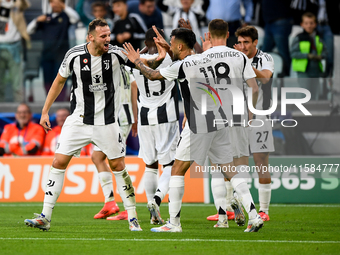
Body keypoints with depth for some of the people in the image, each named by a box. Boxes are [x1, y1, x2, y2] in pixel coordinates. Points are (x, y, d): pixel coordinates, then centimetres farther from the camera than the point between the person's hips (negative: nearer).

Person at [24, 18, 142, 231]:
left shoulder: (116, 54, -10)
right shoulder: (74, 55, -9)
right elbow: (60, 81, 6)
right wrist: (45, 111, 7)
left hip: (107, 122, 0)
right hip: (78, 120, 0)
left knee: (118, 166, 2)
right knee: (59, 162, -6)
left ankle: (132, 217, 13)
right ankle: (45, 218, -1)